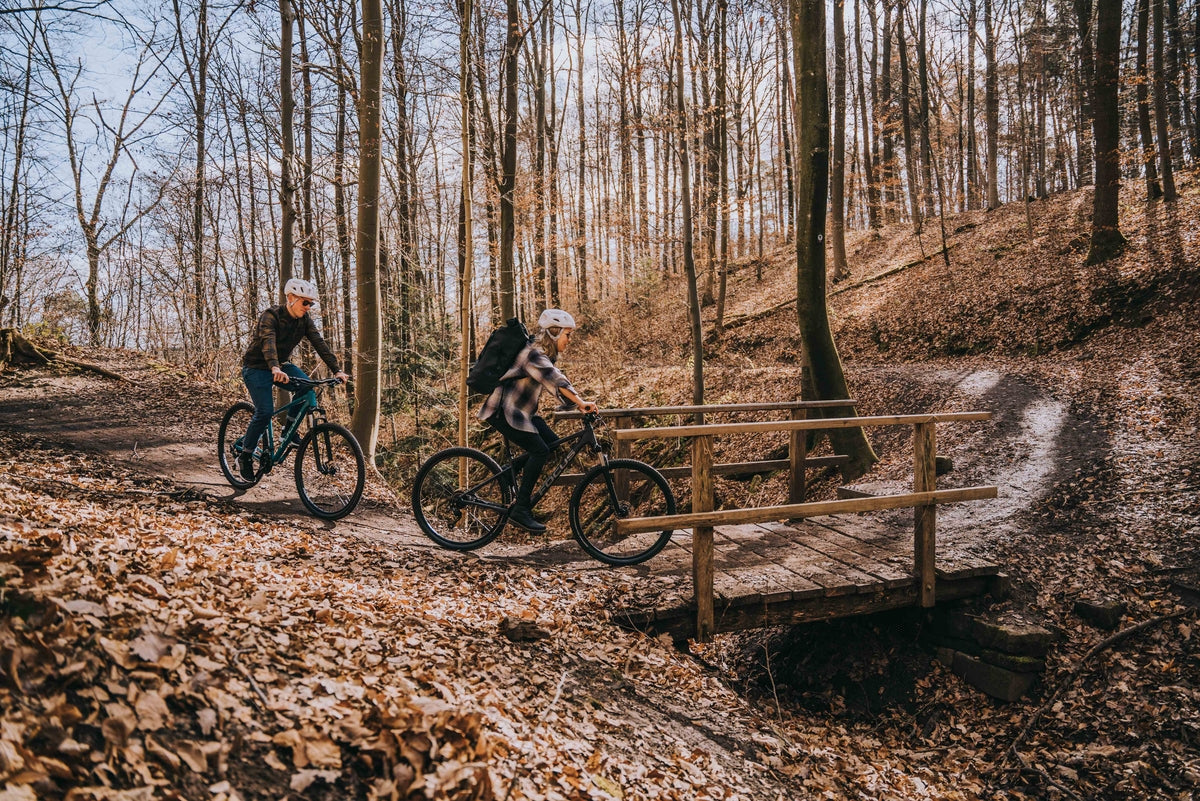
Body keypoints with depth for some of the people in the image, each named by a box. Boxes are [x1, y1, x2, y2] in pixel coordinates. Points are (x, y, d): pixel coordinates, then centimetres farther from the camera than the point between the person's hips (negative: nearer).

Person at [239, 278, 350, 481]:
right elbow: (268, 342, -41)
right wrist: (275, 368, -59)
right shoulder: (271, 316, -23)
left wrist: (336, 370, -26)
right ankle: (245, 456, -3)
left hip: (280, 365, 6)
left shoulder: (304, 319, -5)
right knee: (265, 412, -20)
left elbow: (319, 343, -13)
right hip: (256, 367, -6)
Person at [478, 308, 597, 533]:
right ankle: (520, 509, -15)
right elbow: (556, 381, -35)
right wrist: (581, 402, -45)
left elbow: (557, 381, 10)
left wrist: (580, 403, -4)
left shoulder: (546, 356, 11)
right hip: (503, 411, -10)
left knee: (554, 445, 0)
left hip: (521, 411, 10)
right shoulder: (534, 355, -21)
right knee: (540, 450, -20)